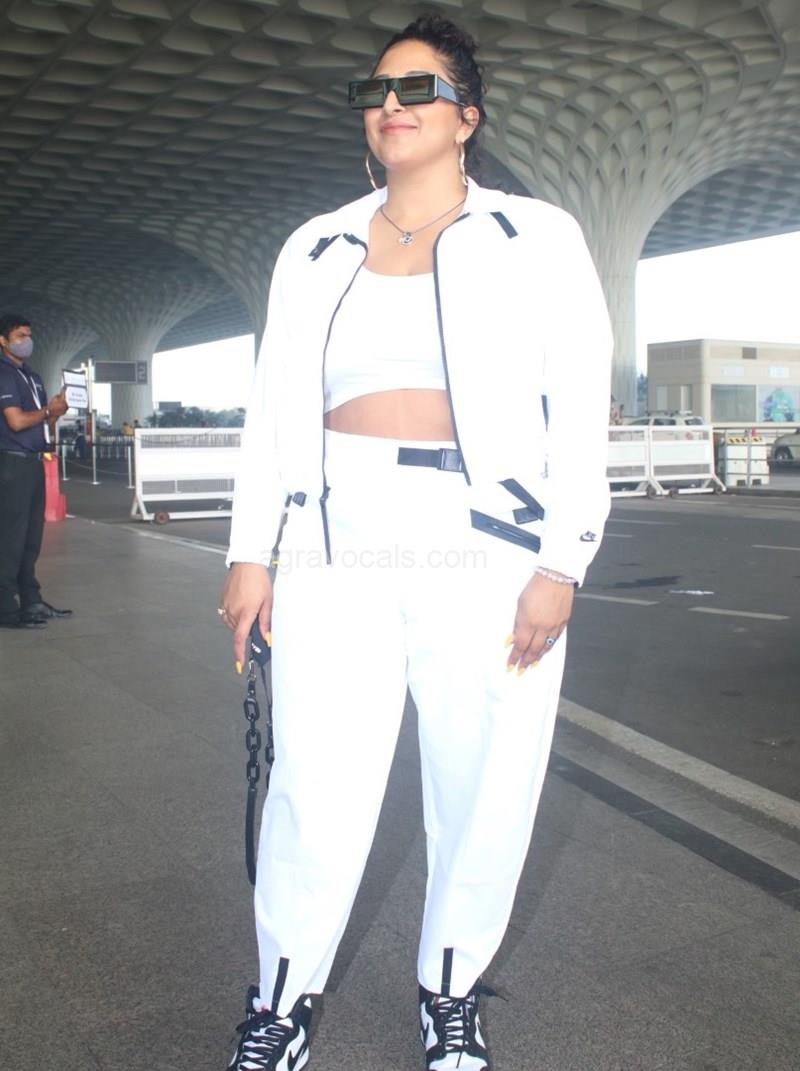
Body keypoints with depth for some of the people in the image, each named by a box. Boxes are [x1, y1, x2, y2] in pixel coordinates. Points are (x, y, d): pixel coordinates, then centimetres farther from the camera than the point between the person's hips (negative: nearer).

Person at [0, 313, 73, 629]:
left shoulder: (32, 376, 18)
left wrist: (56, 411, -1)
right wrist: (49, 410, -5)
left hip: (33, 461, 9)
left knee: (31, 537, 13)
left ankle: (31, 601, 21)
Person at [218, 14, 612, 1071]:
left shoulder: (538, 239, 8)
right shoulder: (317, 249, 17)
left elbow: (582, 414, 1)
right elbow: (273, 406, 14)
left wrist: (560, 566, -8)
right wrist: (251, 552, 6)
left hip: (488, 551, -1)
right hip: (337, 551, 2)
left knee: (483, 798, 5)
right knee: (316, 798, -1)